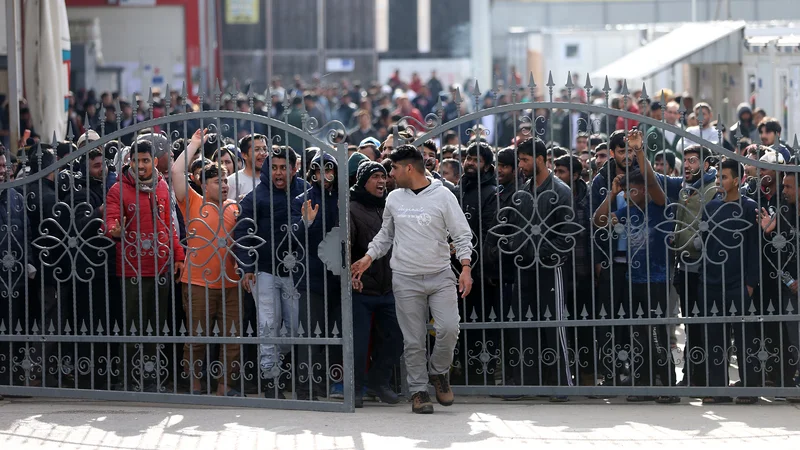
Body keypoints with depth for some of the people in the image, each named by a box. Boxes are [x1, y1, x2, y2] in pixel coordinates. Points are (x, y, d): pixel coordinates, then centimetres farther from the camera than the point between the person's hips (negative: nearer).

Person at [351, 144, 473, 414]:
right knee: (413, 340, -1)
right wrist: (368, 258, 9)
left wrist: (465, 268, -14)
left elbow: (462, 235, -2)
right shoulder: (394, 199, 9)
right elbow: (385, 235, 22)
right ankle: (418, 391, 9)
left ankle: (438, 372, 9)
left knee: (449, 329, -17)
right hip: (406, 280, 2)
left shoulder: (443, 196, -3)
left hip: (441, 277, -2)